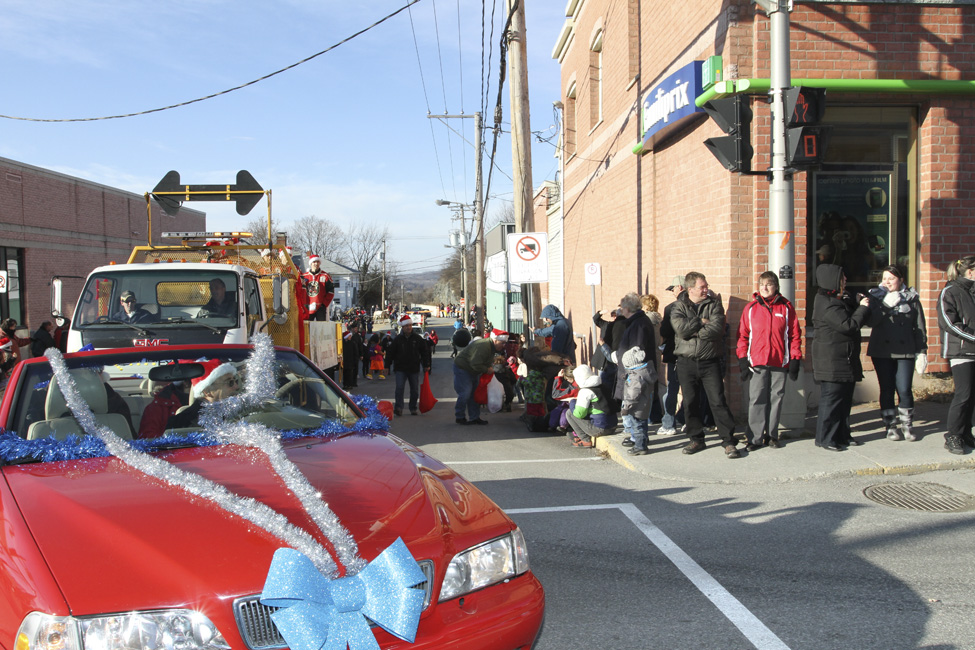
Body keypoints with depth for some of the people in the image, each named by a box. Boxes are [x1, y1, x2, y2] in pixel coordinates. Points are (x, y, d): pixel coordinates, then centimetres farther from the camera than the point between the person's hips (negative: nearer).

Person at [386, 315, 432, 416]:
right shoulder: (397, 339, -1)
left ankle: (413, 408, 21)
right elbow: (391, 353, 5)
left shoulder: (417, 338, 1)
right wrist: (387, 366, 4)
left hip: (414, 368, 2)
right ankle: (398, 408, -10)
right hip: (400, 368, -2)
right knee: (399, 388, -14)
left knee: (414, 390, 8)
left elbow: (425, 351, 8)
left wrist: (426, 365, 5)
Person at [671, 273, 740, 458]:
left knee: (718, 401, -4)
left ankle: (729, 441, 3)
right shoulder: (679, 307, 4)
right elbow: (681, 329, -15)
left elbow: (717, 329, -13)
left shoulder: (714, 304, 3)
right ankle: (697, 439, 22)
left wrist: (693, 331, -11)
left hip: (710, 361, -1)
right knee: (690, 403, 8)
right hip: (686, 363, 1)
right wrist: (701, 322, -9)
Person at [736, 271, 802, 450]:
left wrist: (795, 360, 1)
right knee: (757, 400, -1)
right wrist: (743, 360, -1)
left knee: (776, 399, 8)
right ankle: (755, 438, 5)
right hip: (757, 362, -1)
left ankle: (771, 435, 20)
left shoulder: (786, 307, 4)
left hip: (780, 362, 1)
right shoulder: (751, 308, 4)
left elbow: (795, 334, 5)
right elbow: (743, 335, 5)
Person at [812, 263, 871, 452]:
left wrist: (859, 305, 2)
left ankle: (842, 435, 24)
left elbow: (851, 316, 19)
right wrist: (863, 308, -12)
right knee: (831, 399, -4)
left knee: (845, 398, 15)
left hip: (845, 360, 10)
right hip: (832, 361, -10)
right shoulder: (828, 305, -19)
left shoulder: (837, 300, 15)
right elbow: (848, 325, -24)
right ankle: (825, 439, 3)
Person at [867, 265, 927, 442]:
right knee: (887, 390, 4)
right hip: (882, 352, 0)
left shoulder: (911, 298, 6)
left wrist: (921, 351, 3)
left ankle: (907, 426, 11)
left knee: (905, 390, -5)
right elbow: (870, 321, -10)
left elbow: (920, 327, 7)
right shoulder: (876, 297, 5)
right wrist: (887, 305, -18)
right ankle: (891, 426, 14)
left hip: (906, 352, 0)